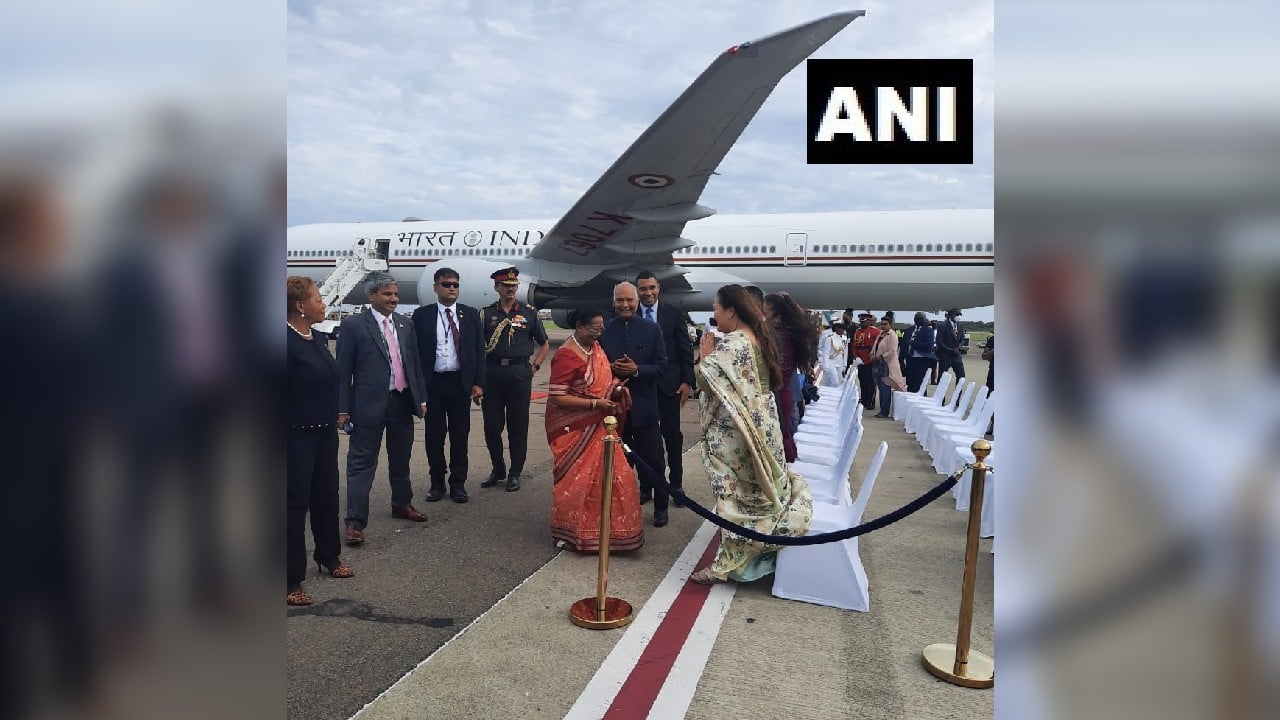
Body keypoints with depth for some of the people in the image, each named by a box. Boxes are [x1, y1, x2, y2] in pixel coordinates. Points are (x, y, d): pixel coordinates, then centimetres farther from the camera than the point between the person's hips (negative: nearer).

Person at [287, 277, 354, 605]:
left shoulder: (319, 338, 7)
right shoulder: (289, 342, -18)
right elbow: (284, 391, -19)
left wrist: (334, 418, 12)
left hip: (325, 432, 8)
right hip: (297, 436, -8)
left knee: (326, 495, 19)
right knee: (295, 502, 2)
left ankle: (329, 557, 37)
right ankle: (292, 578, 15)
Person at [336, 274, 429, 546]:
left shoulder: (405, 324, 9)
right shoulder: (353, 324, -6)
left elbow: (415, 363, 13)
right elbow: (344, 370, -7)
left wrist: (421, 398, 10)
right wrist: (343, 409, -10)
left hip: (403, 402, 5)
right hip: (369, 404, -5)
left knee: (401, 460, 19)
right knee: (361, 464, 0)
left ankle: (402, 504, 36)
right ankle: (355, 521, 7)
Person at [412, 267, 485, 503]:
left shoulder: (471, 314, 6)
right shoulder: (422, 315, 3)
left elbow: (479, 350, 5)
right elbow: (415, 351, 2)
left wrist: (478, 383, -2)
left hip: (461, 383, 1)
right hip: (432, 383, -1)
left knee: (460, 435, 7)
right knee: (434, 435, 5)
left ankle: (458, 483, 19)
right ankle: (437, 482, 20)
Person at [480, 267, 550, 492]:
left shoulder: (529, 313, 8)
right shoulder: (485, 313, 8)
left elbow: (544, 344, 16)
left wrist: (533, 367, 4)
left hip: (519, 373, -1)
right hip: (492, 372, 1)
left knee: (518, 426, 2)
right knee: (491, 425, 5)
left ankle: (515, 473, 14)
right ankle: (497, 469, 23)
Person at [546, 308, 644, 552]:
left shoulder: (595, 347, 5)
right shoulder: (566, 356, -21)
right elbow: (557, 397, -22)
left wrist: (617, 387, 0)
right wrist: (594, 403, -24)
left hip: (597, 426, 8)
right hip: (574, 429, -8)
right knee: (576, 480, 4)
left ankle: (604, 526, 28)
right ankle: (571, 532, 22)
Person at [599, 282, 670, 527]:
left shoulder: (652, 330, 0)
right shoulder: (603, 331, 3)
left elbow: (660, 367, -2)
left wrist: (637, 370, -18)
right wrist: (610, 368, -14)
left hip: (643, 406, -1)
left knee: (653, 461, 7)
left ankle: (660, 507, 22)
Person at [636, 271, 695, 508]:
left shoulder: (674, 312, -2)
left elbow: (686, 348, -1)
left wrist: (687, 381, -6)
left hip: (669, 384, 0)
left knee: (673, 437, 8)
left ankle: (676, 486, 19)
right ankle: (645, 487, 19)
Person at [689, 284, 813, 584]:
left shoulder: (731, 344, -20)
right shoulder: (759, 338, 8)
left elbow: (706, 378, -25)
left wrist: (705, 355, -7)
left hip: (734, 432, -9)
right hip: (760, 425, 9)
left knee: (733, 492, 0)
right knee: (755, 487, 18)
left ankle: (728, 562, 9)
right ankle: (755, 549, 31)